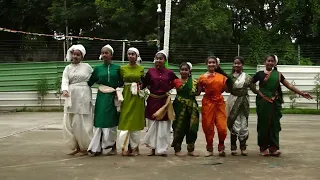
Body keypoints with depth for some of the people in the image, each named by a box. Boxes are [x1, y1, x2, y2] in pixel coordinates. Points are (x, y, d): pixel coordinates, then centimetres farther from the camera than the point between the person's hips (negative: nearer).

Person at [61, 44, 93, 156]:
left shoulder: (87, 67, 7)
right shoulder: (68, 68, 11)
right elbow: (65, 80, -4)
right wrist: (64, 90, -22)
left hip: (83, 97, -3)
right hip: (71, 97, 3)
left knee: (82, 122, -4)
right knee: (69, 123, 2)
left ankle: (85, 147, 7)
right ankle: (77, 147, 13)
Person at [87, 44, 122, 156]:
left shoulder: (117, 68, 4)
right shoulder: (98, 69, 7)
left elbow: (121, 83, 8)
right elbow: (90, 82, 8)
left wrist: (118, 91, -7)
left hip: (113, 98, -1)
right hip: (101, 98, 1)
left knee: (111, 123, 3)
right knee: (100, 122, -3)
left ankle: (113, 148, 14)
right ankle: (97, 148, 0)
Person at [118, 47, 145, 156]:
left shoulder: (141, 69, 6)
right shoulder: (123, 69, 5)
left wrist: (143, 92, -1)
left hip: (137, 98, 0)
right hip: (126, 97, 0)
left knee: (136, 121, 2)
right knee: (125, 121, -4)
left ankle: (134, 147, 11)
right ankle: (125, 147, 1)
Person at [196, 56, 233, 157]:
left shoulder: (222, 76, 7)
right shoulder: (203, 78, 1)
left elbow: (227, 89, 10)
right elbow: (198, 91, 3)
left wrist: (229, 80, -1)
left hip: (219, 103, 1)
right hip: (208, 103, -1)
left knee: (222, 127, -3)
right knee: (208, 126, 3)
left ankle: (221, 147, 19)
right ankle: (209, 149, 18)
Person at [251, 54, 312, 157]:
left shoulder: (278, 75, 10)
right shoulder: (260, 74, 4)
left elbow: (289, 86, 8)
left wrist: (301, 93, 4)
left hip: (275, 103, 2)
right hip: (263, 103, -2)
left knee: (274, 124, 1)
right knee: (263, 124, 1)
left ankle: (273, 148, 6)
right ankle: (263, 148, 9)